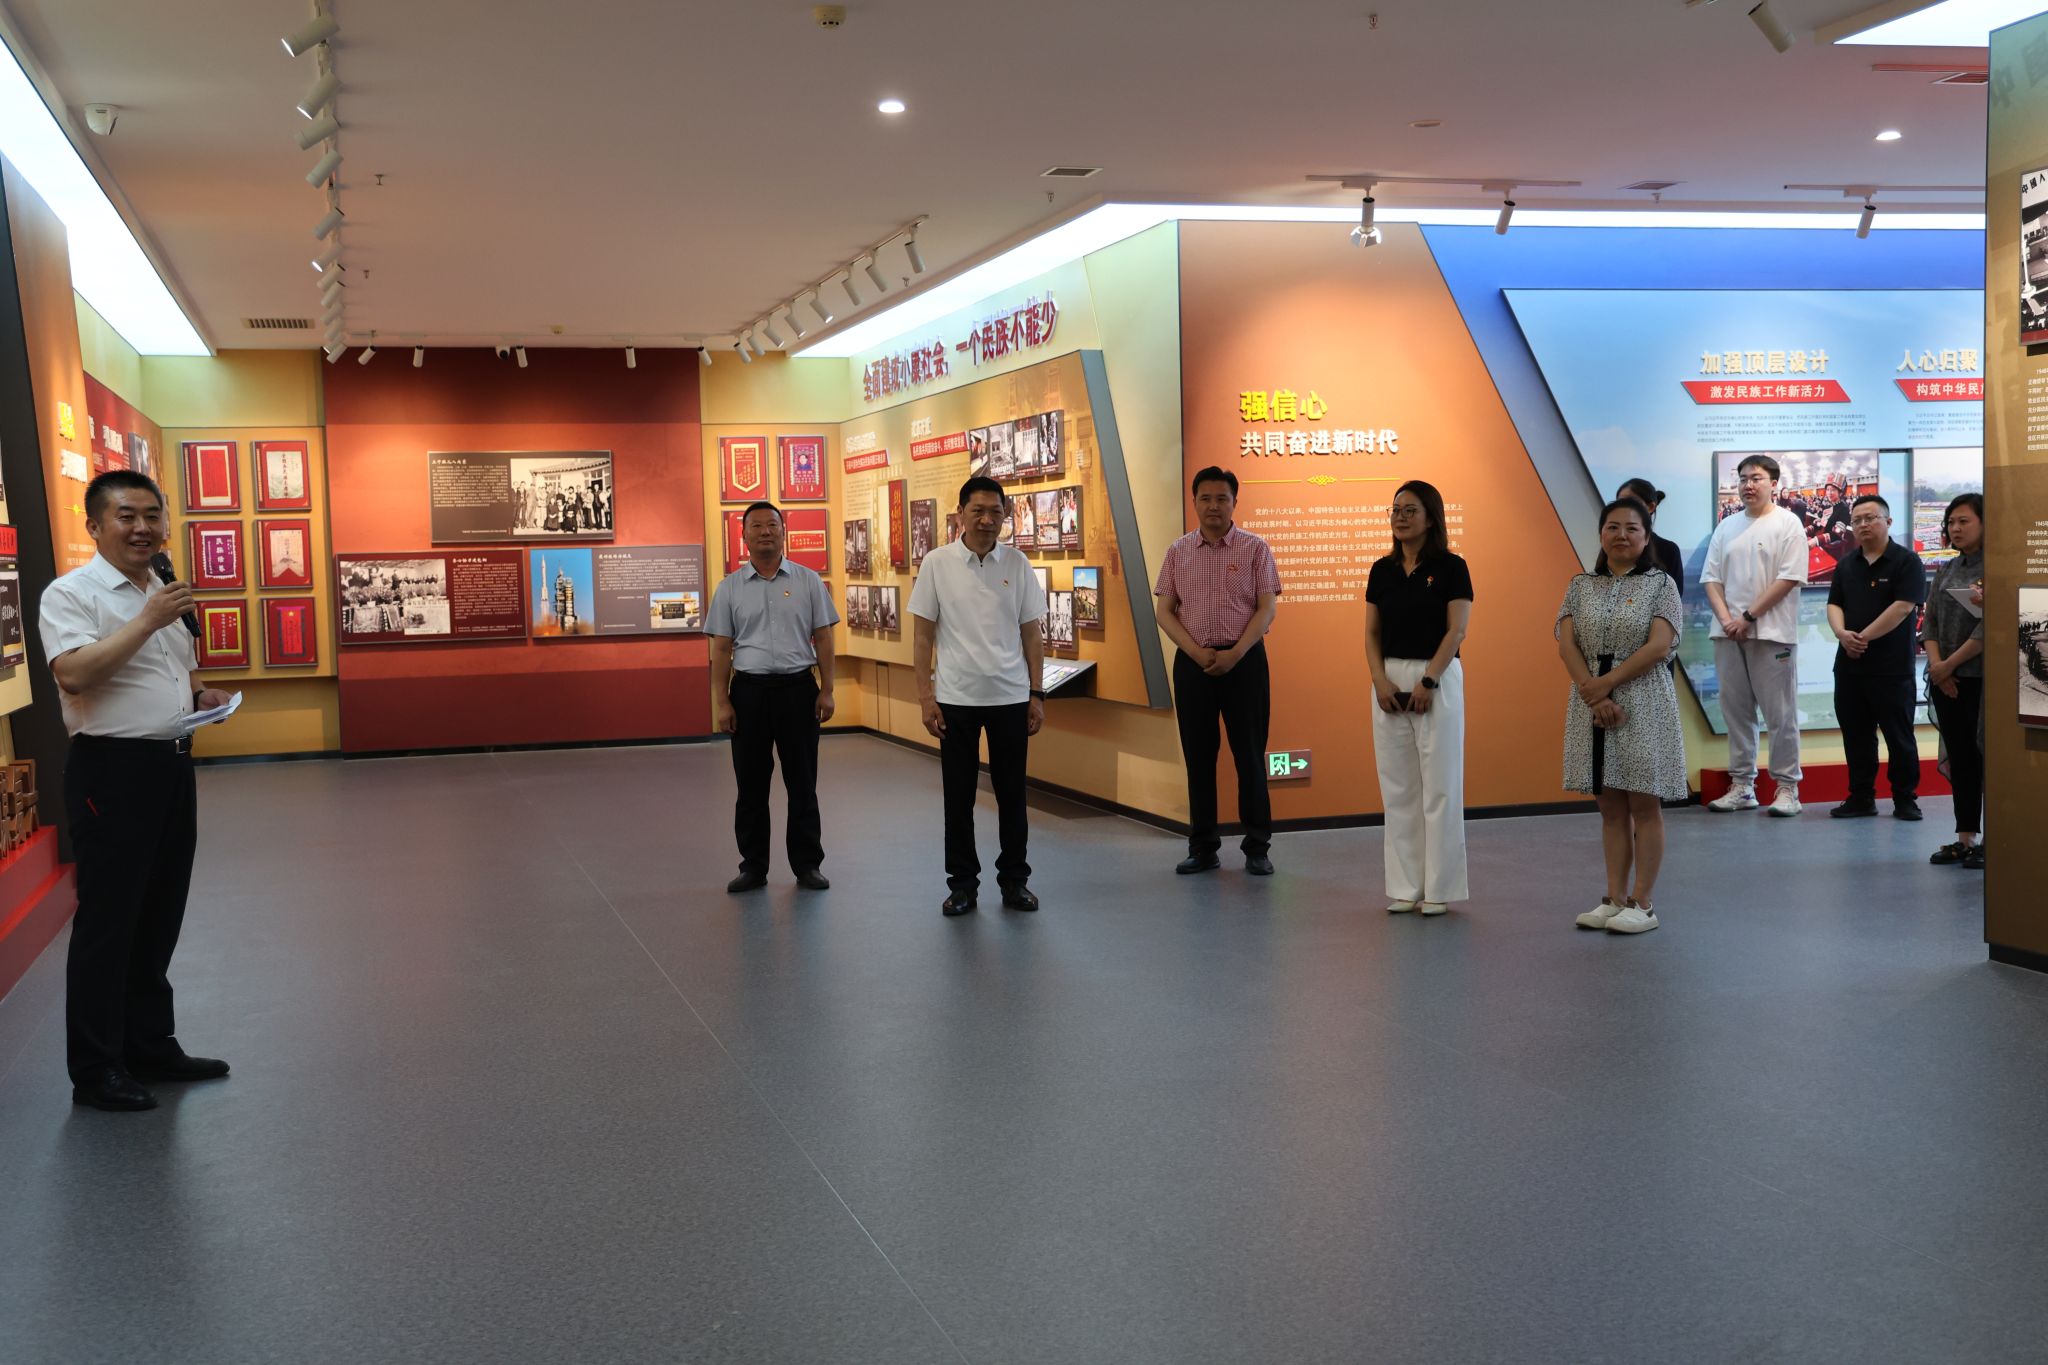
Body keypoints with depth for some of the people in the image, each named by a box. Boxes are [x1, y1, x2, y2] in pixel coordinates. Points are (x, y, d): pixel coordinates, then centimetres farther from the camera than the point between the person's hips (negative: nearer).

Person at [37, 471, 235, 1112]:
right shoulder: (72, 593, -9)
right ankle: (96, 1071, 8)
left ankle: (152, 1046, 27)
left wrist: (202, 696, 7)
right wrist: (147, 620, -22)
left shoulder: (162, 595, 17)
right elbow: (73, 674, -25)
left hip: (172, 766, 8)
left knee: (159, 918, 15)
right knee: (107, 923, -2)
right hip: (112, 772, -8)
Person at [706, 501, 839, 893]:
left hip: (797, 687, -1)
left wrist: (827, 690, -2)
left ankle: (807, 865, 15)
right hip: (749, 689, 1)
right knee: (750, 784, 6)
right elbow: (721, 649, 5)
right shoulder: (730, 588, 5)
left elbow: (823, 638, 5)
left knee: (802, 783, 5)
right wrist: (721, 702, -2)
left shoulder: (808, 581, 4)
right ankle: (753, 866, 16)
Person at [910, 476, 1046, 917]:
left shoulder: (1017, 563, 3)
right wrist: (926, 697, -5)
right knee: (958, 797, 6)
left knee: (1012, 795, 8)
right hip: (956, 698, -1)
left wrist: (1038, 694, 2)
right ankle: (962, 883, 17)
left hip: (1010, 698, 1)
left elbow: (1031, 634, 6)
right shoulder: (937, 564, -2)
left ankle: (1014, 880, 19)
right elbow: (922, 636, 0)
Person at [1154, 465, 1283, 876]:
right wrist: (1197, 652, -9)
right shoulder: (1178, 551, 7)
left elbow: (1267, 608, -5)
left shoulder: (1255, 549, 0)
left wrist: (1235, 653, -15)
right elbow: (1164, 610, 5)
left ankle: (1257, 848, 8)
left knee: (1250, 754, 1)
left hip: (1244, 660, -2)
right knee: (1198, 757, 6)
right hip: (1192, 662, 3)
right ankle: (1202, 848, 14)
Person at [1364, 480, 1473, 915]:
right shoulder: (1382, 569, 10)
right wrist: (1380, 680, -6)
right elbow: (1372, 633, 9)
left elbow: (1457, 630, -10)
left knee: (1439, 784, -2)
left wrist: (1427, 681, -16)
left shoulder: (1451, 567, -4)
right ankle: (1404, 887, 12)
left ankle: (1439, 888, 5)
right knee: (1397, 786, 6)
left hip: (1437, 679, -5)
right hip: (1390, 681, 5)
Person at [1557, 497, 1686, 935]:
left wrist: (1607, 682, -16)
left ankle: (1643, 903, 5)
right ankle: (1615, 899, 13)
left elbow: (1659, 646, -11)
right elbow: (1566, 645, 0)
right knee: (1610, 807, 8)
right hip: (1592, 701, 4)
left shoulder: (1660, 584, 0)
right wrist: (1593, 693, -14)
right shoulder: (1581, 586, 10)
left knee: (1644, 804, 0)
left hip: (1643, 701, -3)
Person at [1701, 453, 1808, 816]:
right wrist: (1725, 618, -6)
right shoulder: (1726, 527, 14)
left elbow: (1788, 579, -10)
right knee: (1736, 711, 8)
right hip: (1728, 634, 5)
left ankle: (1787, 788, 6)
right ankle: (1741, 786, 15)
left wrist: (1748, 617, -12)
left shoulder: (1788, 524, -2)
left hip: (1772, 634, -5)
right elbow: (1712, 578, 10)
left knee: (1780, 714, -1)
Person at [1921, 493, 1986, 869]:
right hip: (1947, 682, 7)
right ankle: (1965, 839, 14)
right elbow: (1930, 622, 10)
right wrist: (1935, 664, -6)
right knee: (1960, 759, 9)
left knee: (1987, 757, -3)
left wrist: (1950, 664, -13)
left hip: (1982, 678, -7)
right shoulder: (1946, 571, 14)